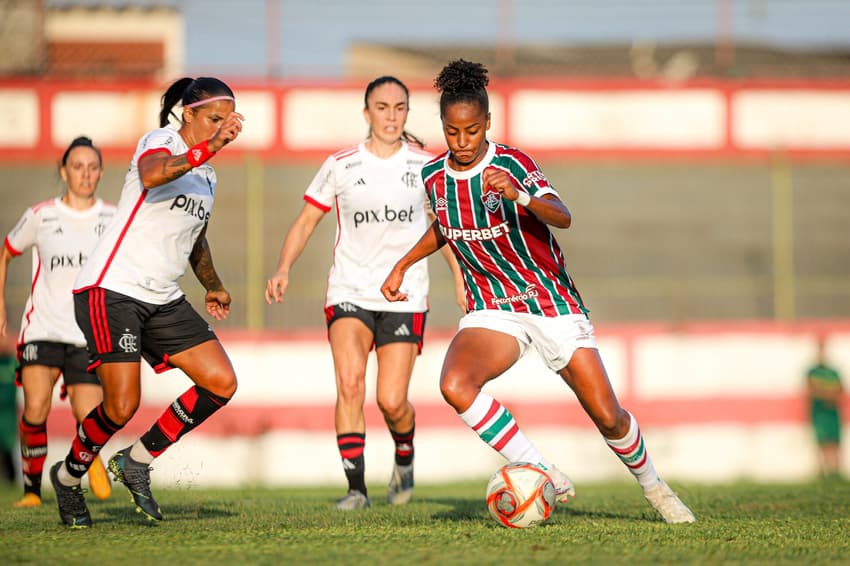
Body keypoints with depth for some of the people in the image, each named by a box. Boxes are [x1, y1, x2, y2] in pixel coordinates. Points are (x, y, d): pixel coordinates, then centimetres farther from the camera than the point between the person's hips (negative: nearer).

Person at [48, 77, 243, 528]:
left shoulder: (206, 176, 18)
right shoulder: (159, 142, -7)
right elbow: (152, 175, -33)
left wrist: (213, 287, 40)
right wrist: (209, 148, -42)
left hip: (164, 300, 8)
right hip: (112, 290, -8)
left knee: (221, 383, -6)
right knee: (122, 406, -15)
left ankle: (137, 460, 8)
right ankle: (68, 474, 14)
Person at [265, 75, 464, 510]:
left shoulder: (425, 164, 2)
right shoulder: (341, 166, -1)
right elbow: (306, 221, 6)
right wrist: (284, 269, -9)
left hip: (405, 296, 0)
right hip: (349, 291, 0)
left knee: (392, 401, -8)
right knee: (349, 382, -21)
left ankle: (404, 459, 26)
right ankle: (356, 487, -15)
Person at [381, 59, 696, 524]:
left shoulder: (511, 164, -16)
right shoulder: (434, 176, -2)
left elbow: (561, 217, -35)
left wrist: (519, 195, -53)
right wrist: (402, 265, 18)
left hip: (553, 303, -3)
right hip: (492, 311, 3)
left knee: (608, 417, -3)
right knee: (454, 385, -29)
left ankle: (652, 485, 30)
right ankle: (543, 476, -17)